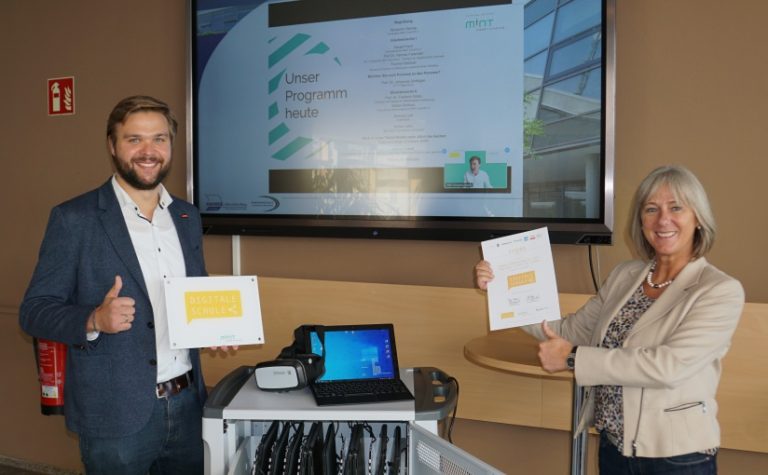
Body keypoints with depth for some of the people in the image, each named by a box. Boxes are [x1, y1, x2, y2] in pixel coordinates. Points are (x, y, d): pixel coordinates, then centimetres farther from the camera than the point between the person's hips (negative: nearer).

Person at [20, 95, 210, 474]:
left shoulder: (188, 217, 7)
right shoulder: (73, 218, -8)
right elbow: (34, 311, -7)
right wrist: (94, 320, -26)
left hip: (188, 403, 5)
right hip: (116, 413, -4)